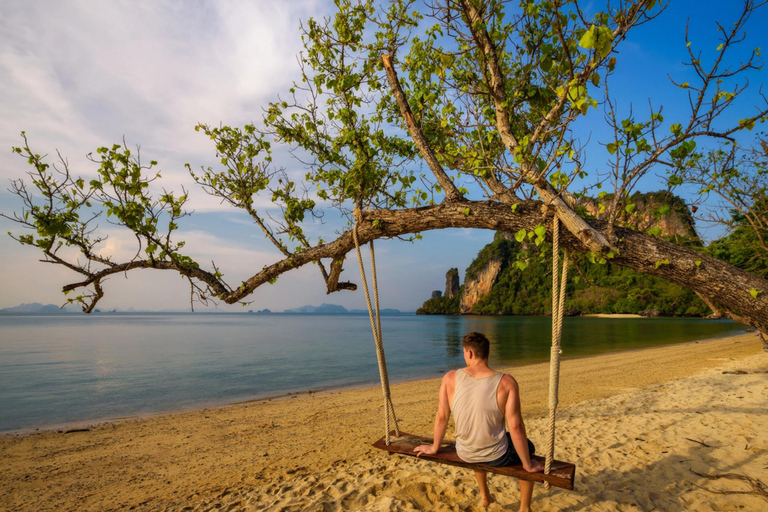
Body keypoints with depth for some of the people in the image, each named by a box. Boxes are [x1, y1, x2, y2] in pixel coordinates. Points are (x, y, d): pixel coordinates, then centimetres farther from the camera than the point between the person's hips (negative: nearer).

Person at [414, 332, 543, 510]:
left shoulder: (450, 378, -16)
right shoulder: (506, 382, -22)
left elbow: (441, 416, -7)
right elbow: (515, 427, -20)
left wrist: (434, 448, 9)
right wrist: (528, 465, -5)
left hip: (464, 454, 3)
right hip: (497, 457, -2)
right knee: (527, 447, 31)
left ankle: (485, 495, 54)